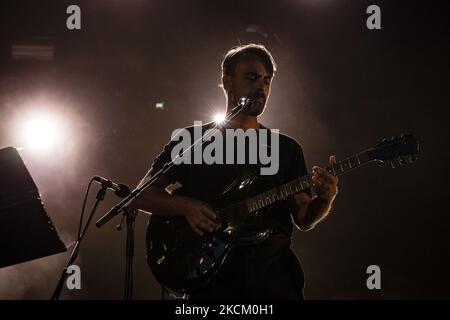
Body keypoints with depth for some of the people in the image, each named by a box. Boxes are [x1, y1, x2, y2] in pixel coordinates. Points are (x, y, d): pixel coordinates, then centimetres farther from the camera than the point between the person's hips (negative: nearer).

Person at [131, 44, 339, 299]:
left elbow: (304, 219, 13)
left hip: (274, 268, 2)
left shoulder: (288, 148, 17)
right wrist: (186, 206, -10)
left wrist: (325, 198, -8)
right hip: (213, 270, -2)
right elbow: (142, 195, 8)